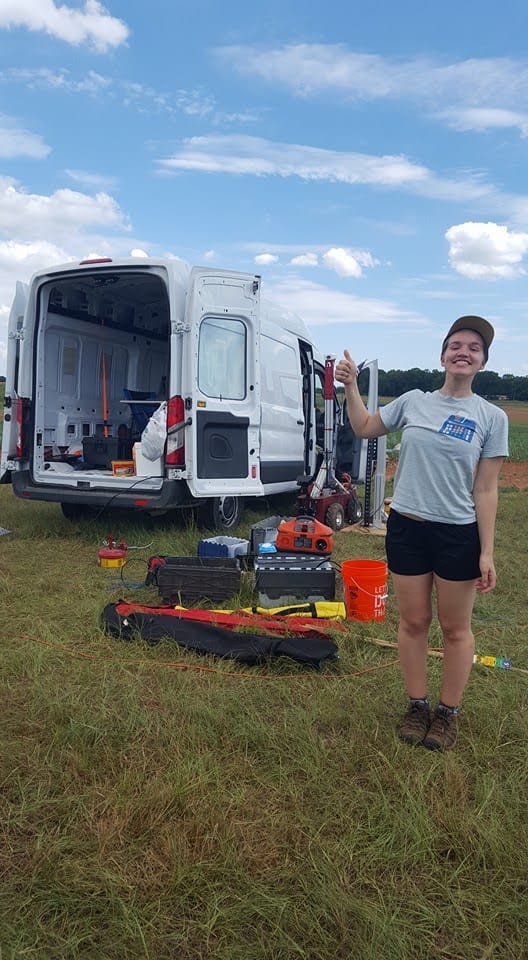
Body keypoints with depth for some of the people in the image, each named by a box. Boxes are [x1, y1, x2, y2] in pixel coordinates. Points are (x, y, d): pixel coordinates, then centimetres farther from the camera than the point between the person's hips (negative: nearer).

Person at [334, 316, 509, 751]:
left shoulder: (491, 417, -4)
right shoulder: (414, 401, 2)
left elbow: (485, 490, -5)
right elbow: (365, 428, 17)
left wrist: (487, 552, -8)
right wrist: (350, 386, 5)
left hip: (458, 535, -2)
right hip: (407, 527, 2)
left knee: (455, 628, 10)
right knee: (414, 622, 12)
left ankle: (448, 713, 28)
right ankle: (417, 706, 29)